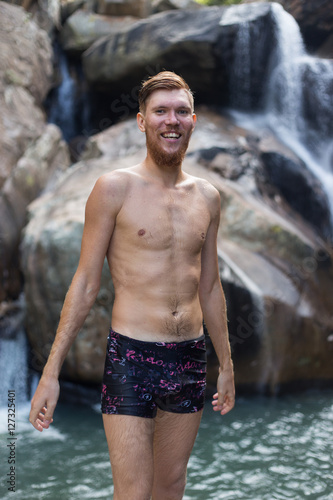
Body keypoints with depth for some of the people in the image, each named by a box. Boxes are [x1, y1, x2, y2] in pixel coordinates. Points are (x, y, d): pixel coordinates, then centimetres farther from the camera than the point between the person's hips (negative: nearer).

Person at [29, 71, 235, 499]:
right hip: (131, 357, -5)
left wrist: (226, 363, 21)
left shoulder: (207, 197, 9)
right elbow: (85, 282, -4)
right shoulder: (115, 188, -5)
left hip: (191, 359, 5)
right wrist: (51, 371, -7)